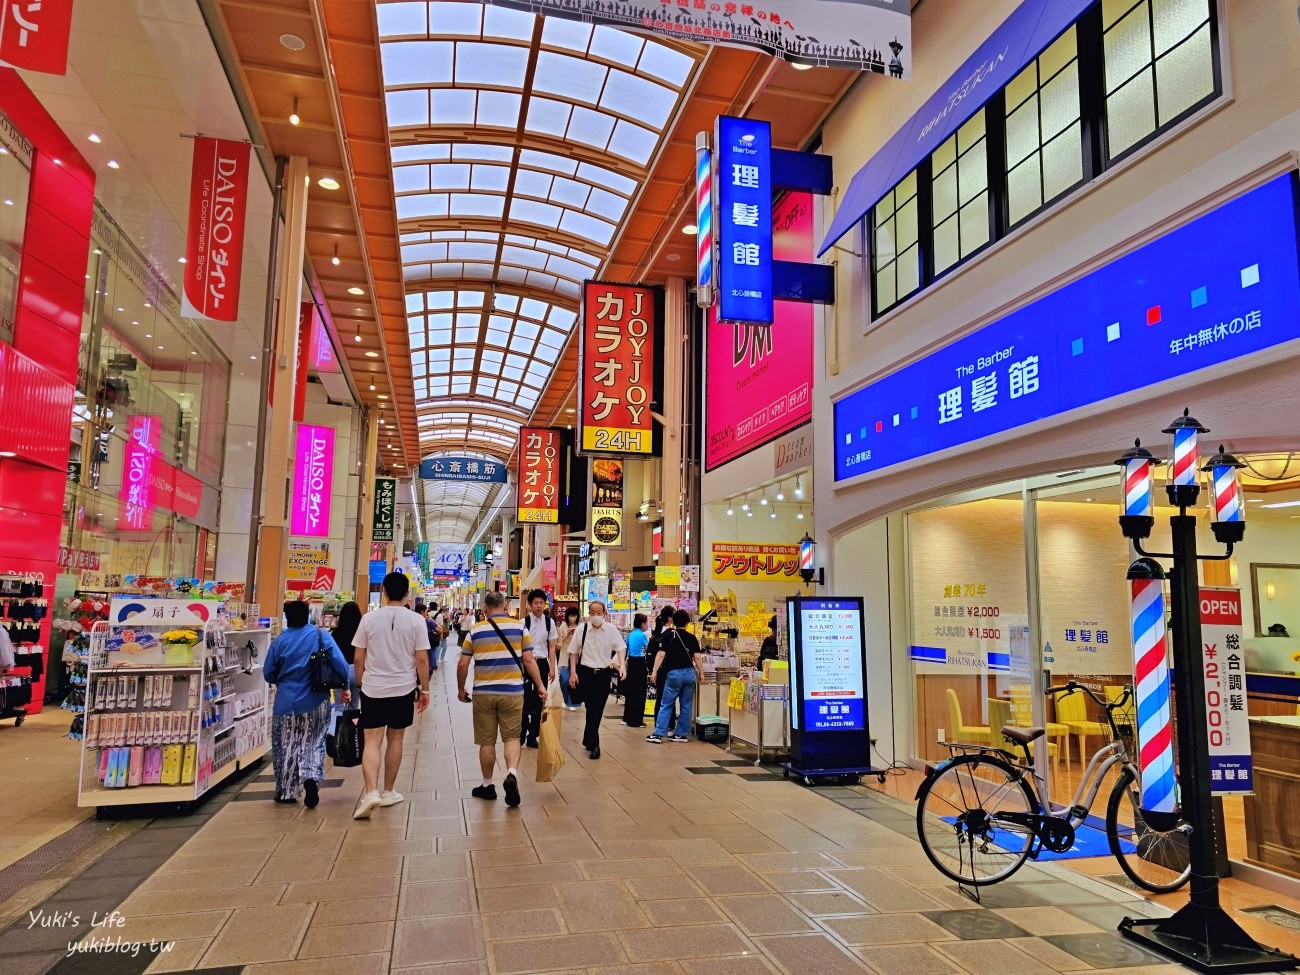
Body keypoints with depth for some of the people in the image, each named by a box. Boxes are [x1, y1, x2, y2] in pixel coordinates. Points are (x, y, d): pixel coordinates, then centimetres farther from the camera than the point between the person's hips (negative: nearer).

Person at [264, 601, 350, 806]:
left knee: (285, 747, 14)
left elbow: (268, 673, 5)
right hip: (316, 702, -1)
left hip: (287, 702, 1)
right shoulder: (321, 636, -5)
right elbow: (339, 662, -11)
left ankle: (285, 792, 22)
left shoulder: (279, 641, -2)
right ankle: (311, 778, -14)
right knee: (314, 743, 10)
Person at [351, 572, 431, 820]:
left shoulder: (369, 618, -3)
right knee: (395, 739, 13)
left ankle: (371, 792, -17)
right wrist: (424, 690, 3)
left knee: (372, 741, 0)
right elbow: (422, 659, -6)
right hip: (403, 688, 0)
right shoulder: (416, 621, -5)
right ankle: (388, 792, 23)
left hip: (372, 688, 0)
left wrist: (360, 683, 15)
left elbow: (358, 657, 0)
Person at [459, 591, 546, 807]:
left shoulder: (475, 631, 0)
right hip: (512, 692, 0)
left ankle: (487, 786, 22)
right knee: (512, 737, 9)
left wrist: (461, 689, 15)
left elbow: (462, 664, 1)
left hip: (483, 692, 1)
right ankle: (512, 775, -13)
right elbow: (529, 661, -3)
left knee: (487, 741, 11)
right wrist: (540, 685, 7)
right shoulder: (519, 628, -2)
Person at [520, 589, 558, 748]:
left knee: (539, 700, 7)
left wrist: (552, 668, 2)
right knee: (525, 699, 0)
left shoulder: (550, 622, 3)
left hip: (542, 663, 3)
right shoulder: (524, 622, -6)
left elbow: (552, 647, 6)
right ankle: (521, 734, 15)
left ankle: (532, 736, 17)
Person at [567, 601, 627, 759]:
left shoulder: (611, 629, -3)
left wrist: (622, 665, -20)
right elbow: (574, 652, 5)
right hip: (585, 673, -1)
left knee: (597, 711, 10)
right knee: (592, 709, -6)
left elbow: (620, 648, -4)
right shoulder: (581, 629, -2)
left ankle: (588, 741, 29)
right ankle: (594, 744, 1)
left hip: (603, 674, 1)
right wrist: (573, 672, 0)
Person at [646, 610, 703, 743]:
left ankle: (658, 734, -2)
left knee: (666, 705, 2)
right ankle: (682, 734, 13)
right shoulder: (692, 637, 5)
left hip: (674, 673, -2)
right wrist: (700, 673, 14)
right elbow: (697, 657, 4)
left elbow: (661, 655, -6)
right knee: (686, 706, 10)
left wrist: (654, 671, -3)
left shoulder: (668, 635, -2)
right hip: (690, 673, 2)